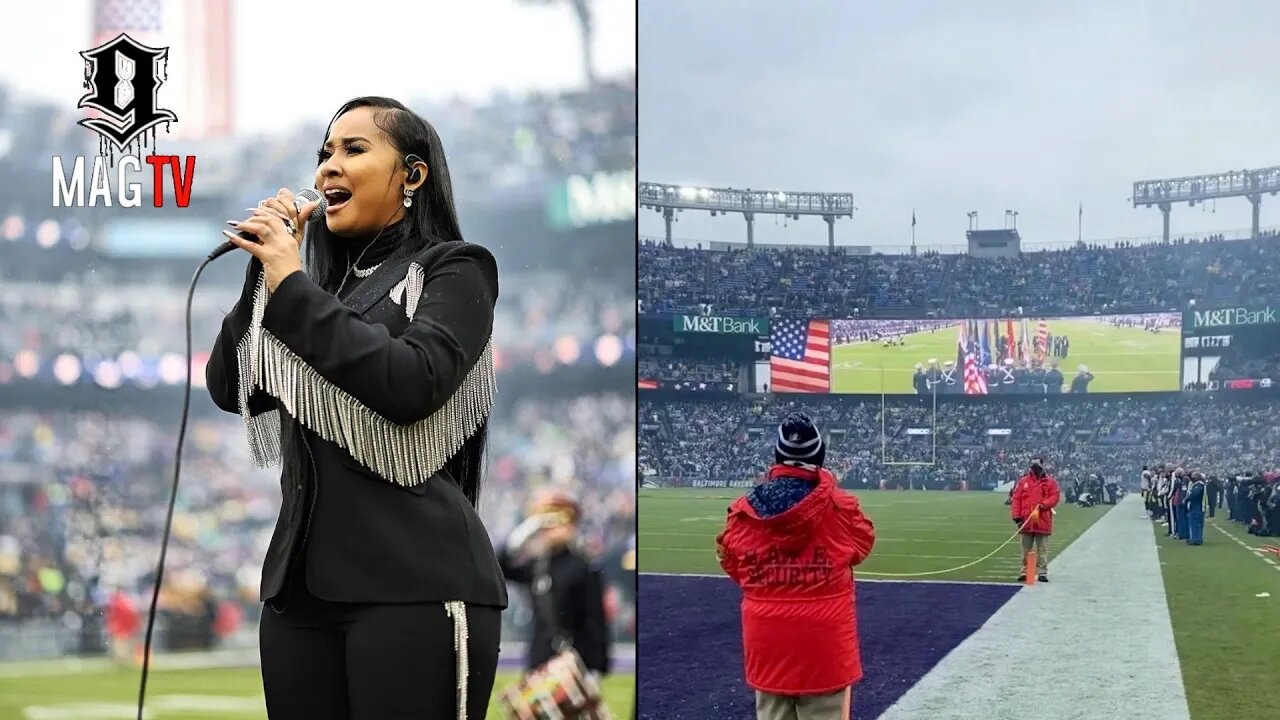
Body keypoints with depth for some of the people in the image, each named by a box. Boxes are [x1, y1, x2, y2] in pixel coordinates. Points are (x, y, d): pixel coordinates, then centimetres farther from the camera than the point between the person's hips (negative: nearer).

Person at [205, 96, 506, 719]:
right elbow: (231, 391, 12)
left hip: (415, 584, -6)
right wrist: (264, 269, 4)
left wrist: (291, 285, -11)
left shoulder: (453, 269, 2)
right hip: (301, 584, 6)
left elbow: (410, 384, -16)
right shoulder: (322, 279, 19)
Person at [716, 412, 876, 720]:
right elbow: (863, 542, 9)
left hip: (767, 640, 3)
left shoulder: (744, 512, -4)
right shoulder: (839, 508, -12)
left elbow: (734, 566, 10)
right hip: (825, 641, -3)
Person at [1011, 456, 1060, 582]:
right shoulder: (1023, 481, 7)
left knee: (1042, 549, 2)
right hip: (1026, 521, 2)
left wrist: (1044, 504, -19)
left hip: (1043, 521, -2)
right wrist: (1016, 515, -5)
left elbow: (1055, 497, -3)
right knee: (1026, 548, 7)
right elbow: (1016, 499, 4)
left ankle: (1042, 572, 5)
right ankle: (1025, 571, 12)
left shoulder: (1050, 482, 5)